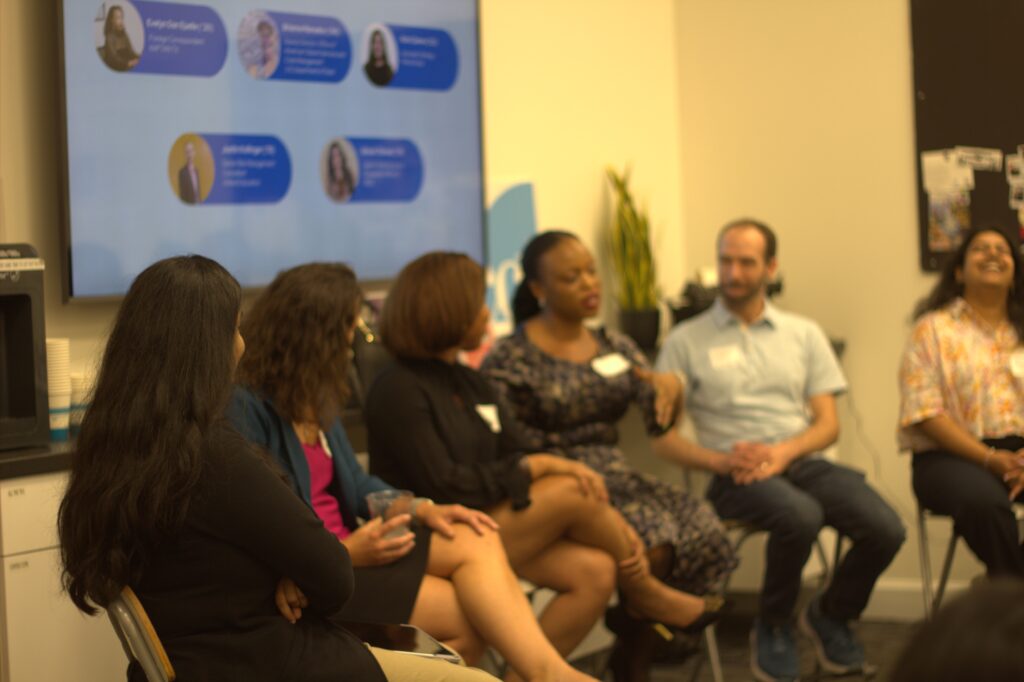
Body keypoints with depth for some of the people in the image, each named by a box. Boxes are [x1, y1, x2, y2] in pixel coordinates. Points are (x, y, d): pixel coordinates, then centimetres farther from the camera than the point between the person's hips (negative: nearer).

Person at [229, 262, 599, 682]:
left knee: (475, 541, -14)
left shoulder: (313, 397, 12)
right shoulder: (245, 410, -17)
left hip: (343, 546, 8)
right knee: (467, 616, -16)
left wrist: (422, 509, 2)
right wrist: (344, 552, -22)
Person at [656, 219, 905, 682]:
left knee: (885, 529, -23)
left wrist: (783, 452, -11)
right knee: (801, 517, -36)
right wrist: (720, 460, -15)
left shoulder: (804, 334, 16)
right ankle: (773, 628, -7)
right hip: (735, 473, -3)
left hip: (802, 461, 4)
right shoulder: (686, 341, 8)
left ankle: (830, 615, 9)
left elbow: (828, 424, 10)